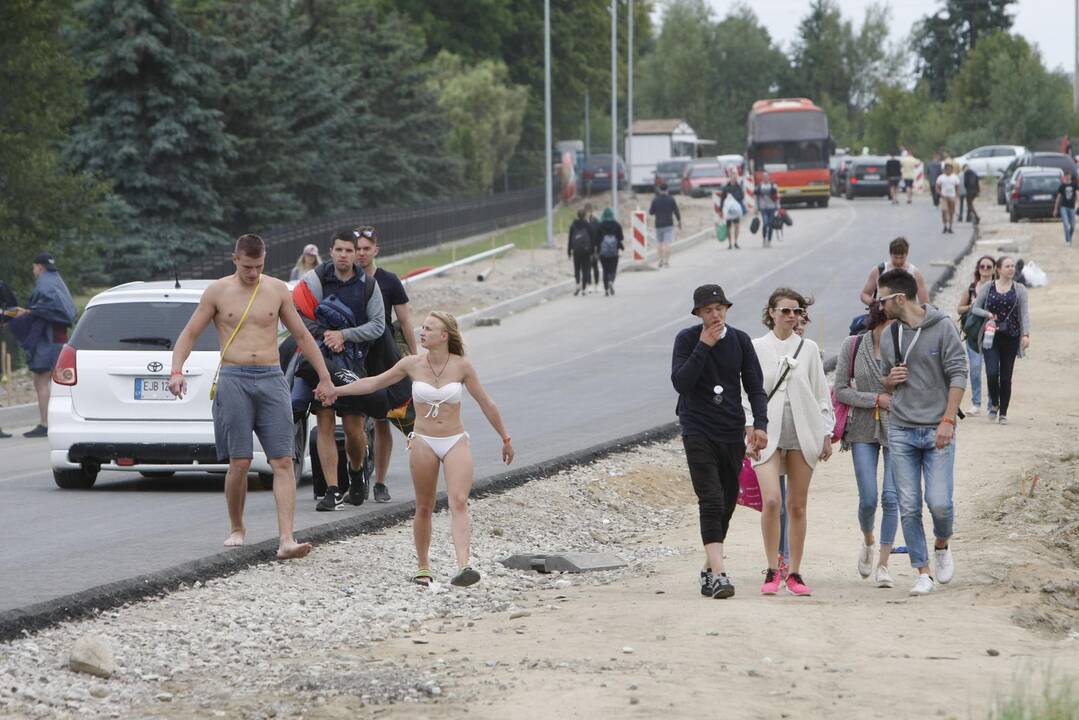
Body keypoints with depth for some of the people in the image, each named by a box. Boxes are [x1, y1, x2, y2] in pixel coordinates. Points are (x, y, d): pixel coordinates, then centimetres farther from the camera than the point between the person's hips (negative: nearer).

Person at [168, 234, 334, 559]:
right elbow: (189, 334, 8)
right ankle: (237, 529, 16)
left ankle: (286, 540, -15)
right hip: (234, 380, -2)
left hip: (271, 379, 2)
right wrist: (176, 371, -8)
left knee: (283, 462, -9)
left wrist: (324, 377, 16)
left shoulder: (277, 290, 10)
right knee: (239, 462, -5)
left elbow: (302, 336, 17)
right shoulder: (218, 292, 4)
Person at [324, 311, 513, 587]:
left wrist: (505, 438, 10)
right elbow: (374, 383, 11)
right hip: (423, 442, 2)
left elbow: (486, 403, 5)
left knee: (459, 503, -17)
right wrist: (335, 390, 12)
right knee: (424, 508, 6)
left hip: (456, 442, -2)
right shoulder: (412, 364, -1)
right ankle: (423, 567, 19)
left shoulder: (461, 366, -4)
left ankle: (463, 567, -30)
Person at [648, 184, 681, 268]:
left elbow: (651, 212, -1)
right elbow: (676, 211, 0)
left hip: (659, 225, 1)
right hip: (669, 225, -1)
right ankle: (667, 262, -10)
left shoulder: (655, 200, -4)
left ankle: (661, 260, 12)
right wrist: (679, 222, 13)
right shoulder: (671, 199, -4)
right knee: (667, 243, -4)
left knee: (660, 243, 15)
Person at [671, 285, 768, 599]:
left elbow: (755, 386, 6)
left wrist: (760, 423, -8)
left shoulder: (740, 340, 4)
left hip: (732, 432, 4)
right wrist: (704, 346, -19)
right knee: (711, 501, -15)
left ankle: (709, 569, 24)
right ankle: (718, 573, -23)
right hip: (698, 432, -4)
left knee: (727, 503, 9)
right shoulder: (687, 339, -4)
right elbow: (680, 382, -15)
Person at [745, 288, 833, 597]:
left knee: (797, 505, 5)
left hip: (802, 433, 2)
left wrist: (826, 434, 7)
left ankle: (794, 574, 12)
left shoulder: (809, 348, 8)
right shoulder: (757, 347, 2)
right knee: (771, 501, -16)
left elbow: (821, 393, 11)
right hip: (768, 434, -2)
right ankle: (772, 572, -8)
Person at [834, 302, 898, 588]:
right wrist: (876, 399, -12)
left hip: (896, 428, 0)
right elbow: (841, 391, -2)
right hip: (863, 430, 0)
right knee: (868, 499, -3)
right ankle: (868, 541, 30)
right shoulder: (853, 346, -4)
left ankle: (882, 564, 1)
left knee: (891, 497, -7)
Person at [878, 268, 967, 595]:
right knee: (909, 507, -1)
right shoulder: (889, 335, 10)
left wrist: (948, 420, -15)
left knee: (939, 503, -11)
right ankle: (923, 573, 7)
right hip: (901, 432, 4)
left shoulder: (942, 327, -5)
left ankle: (942, 546, 20)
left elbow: (958, 375, -7)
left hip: (937, 432, -4)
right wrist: (889, 380, -3)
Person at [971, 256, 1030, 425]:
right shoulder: (988, 287, 5)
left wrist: (1026, 334, -15)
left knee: (1006, 376, 2)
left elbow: (1025, 313, -2)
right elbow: (975, 308, 10)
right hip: (991, 335, -1)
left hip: (1011, 337, 1)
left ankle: (1003, 412, 12)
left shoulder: (1019, 289, 5)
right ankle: (994, 404, 10)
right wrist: (988, 314, -11)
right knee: (992, 372, -14)